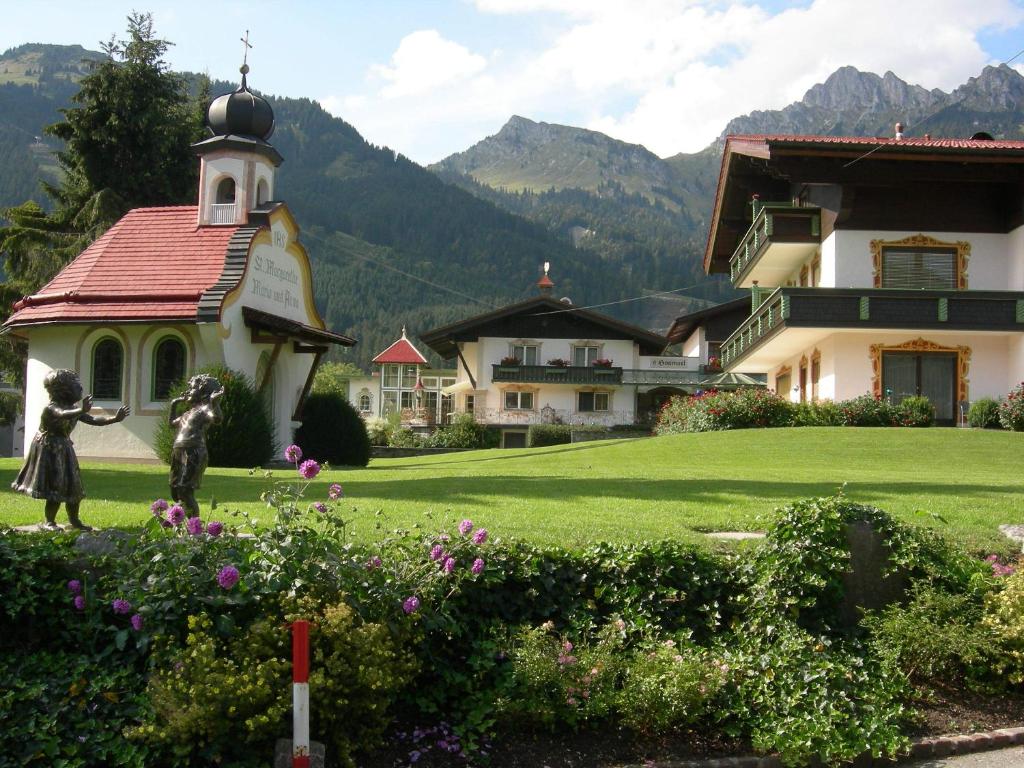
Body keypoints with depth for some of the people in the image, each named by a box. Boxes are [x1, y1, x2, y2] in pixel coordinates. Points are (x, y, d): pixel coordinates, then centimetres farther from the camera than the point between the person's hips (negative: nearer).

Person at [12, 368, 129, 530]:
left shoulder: (72, 409, 5)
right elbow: (62, 415, -42)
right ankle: (49, 522, 4)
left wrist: (115, 418, -9)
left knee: (72, 486, 9)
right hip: (49, 450, -8)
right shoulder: (51, 407, -19)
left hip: (64, 450, 8)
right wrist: (82, 410, -60)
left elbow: (93, 420, 3)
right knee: (55, 486, -8)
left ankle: (74, 520, 19)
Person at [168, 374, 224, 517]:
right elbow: (172, 422, 41)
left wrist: (215, 402, -37)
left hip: (193, 454, -10)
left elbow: (216, 418, -26)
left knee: (185, 491, -14)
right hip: (179, 454, 10)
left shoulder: (204, 409, -4)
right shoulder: (189, 412, 24)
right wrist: (174, 405, 35)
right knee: (175, 490, 13)